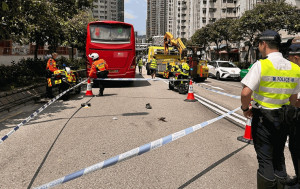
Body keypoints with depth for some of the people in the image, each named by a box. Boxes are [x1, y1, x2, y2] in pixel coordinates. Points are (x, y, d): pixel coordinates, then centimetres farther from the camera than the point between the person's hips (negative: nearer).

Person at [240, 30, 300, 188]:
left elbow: (246, 93, -24)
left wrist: (245, 108, -6)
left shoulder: (261, 65, -17)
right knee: (278, 157, 21)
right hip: (282, 118, 6)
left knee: (265, 158, 7)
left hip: (262, 117, -5)